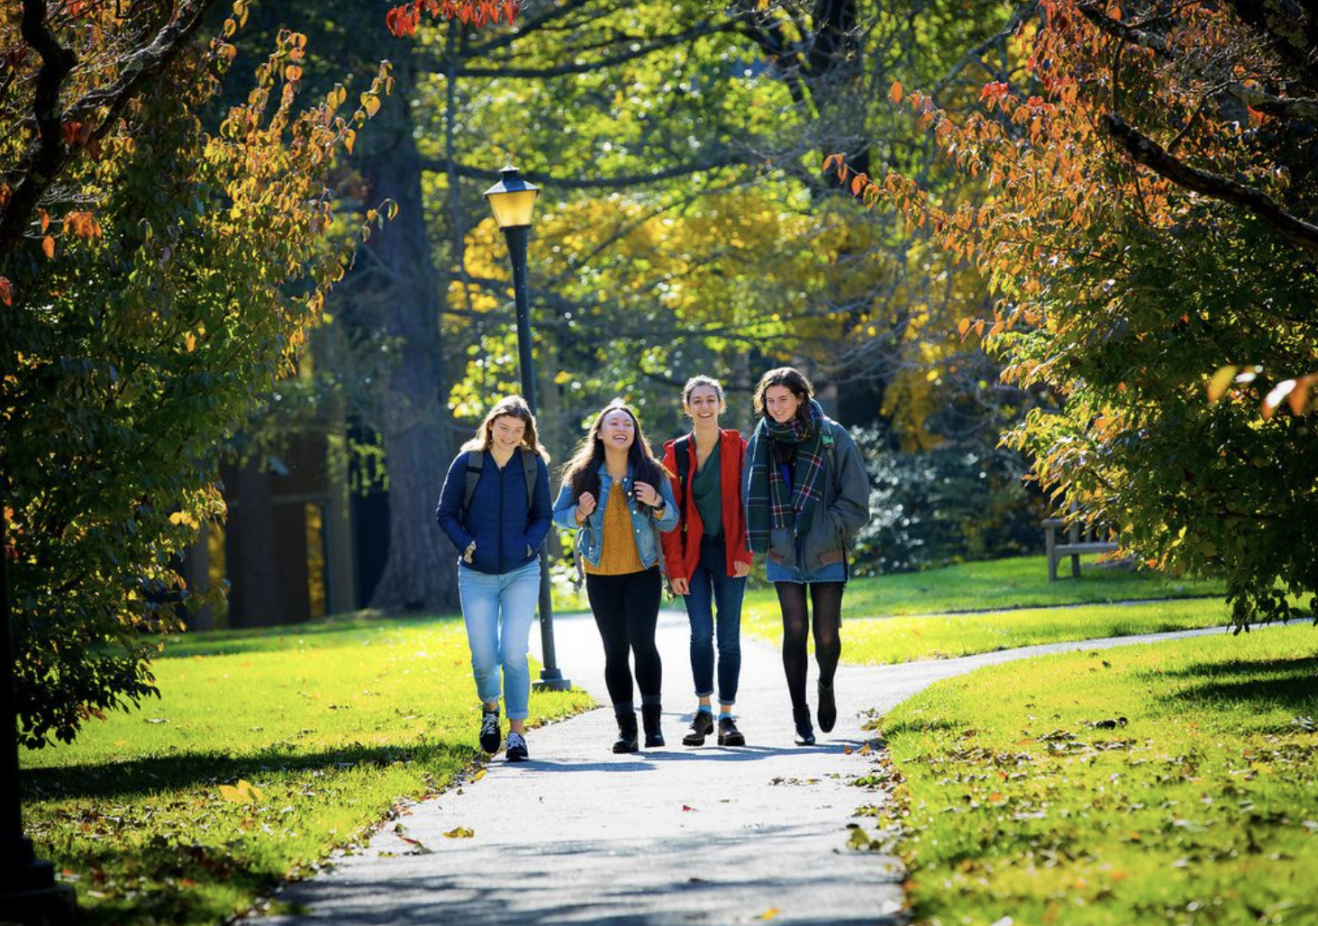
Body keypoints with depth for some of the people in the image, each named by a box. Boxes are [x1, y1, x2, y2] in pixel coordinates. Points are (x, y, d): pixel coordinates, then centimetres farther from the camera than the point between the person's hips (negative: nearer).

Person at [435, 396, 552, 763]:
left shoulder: (534, 465, -1)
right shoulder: (467, 463, -4)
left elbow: (543, 516, 8)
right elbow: (445, 513, 3)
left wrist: (529, 546, -8)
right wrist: (466, 544, -10)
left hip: (521, 573, 0)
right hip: (476, 576, 0)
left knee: (514, 653, -9)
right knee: (483, 658, -1)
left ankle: (517, 732, 2)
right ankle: (490, 708, 30)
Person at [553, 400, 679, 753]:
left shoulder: (651, 472, -1)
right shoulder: (582, 474, 0)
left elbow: (670, 522, 2)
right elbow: (558, 514, 6)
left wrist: (657, 503, -19)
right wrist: (580, 513, -15)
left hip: (643, 572, -1)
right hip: (601, 575, 1)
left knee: (643, 642, -15)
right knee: (615, 651, 3)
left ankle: (653, 722, -5)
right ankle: (626, 727, 7)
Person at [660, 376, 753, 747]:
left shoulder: (737, 448, 0)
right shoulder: (677, 453, 2)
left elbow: (747, 503, 0)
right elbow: (670, 513, 3)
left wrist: (744, 552, -8)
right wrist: (674, 566, -2)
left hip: (729, 553, 0)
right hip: (693, 553, 0)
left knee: (729, 636, 0)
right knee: (701, 632, -8)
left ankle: (726, 717, 7)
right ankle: (703, 711, 6)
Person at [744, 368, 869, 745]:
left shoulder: (832, 436, -3)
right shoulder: (760, 442, 5)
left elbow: (855, 500, -1)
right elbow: (752, 499, 14)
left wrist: (828, 530, -10)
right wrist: (760, 543, 4)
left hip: (826, 554, -1)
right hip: (783, 554, 1)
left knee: (826, 634, 0)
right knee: (794, 629, -9)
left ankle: (826, 687, 32)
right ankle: (800, 716, -1)